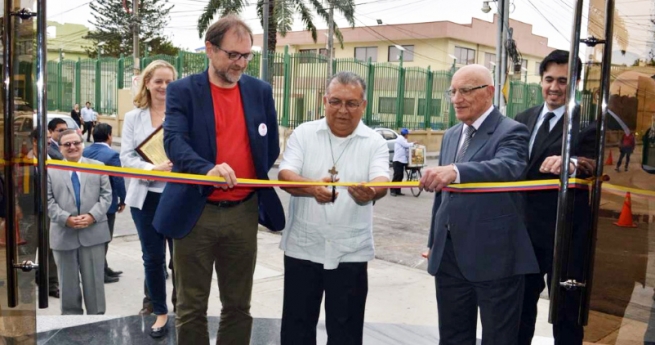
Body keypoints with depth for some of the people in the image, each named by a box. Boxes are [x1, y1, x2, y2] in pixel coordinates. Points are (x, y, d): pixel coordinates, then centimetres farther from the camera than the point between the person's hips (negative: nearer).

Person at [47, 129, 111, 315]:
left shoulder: (98, 166, 8)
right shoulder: (50, 171, 7)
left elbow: (106, 195, 2)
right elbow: (48, 201, 0)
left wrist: (92, 216, -13)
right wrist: (66, 219, -15)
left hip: (93, 232, 0)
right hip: (64, 235, 0)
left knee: (94, 279, 6)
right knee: (68, 281, 10)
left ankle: (96, 315, 16)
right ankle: (71, 314, 23)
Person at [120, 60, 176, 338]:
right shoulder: (133, 117, 6)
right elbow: (126, 156, -1)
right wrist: (152, 169, -18)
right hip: (146, 197, 2)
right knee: (153, 258, 10)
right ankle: (159, 311, 26)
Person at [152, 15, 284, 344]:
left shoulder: (261, 91, 7)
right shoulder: (183, 90, -3)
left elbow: (270, 147, 14)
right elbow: (173, 140, -18)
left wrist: (254, 183, 4)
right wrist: (207, 170, -36)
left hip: (243, 212, 3)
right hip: (195, 212, -2)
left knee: (238, 305, 14)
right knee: (191, 307, 8)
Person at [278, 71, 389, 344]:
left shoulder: (375, 142, -1)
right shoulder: (303, 133, 0)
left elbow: (382, 182, -16)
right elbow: (285, 175, -11)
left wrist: (370, 192, -41)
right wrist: (312, 187, -33)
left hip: (351, 251, 0)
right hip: (303, 247, 1)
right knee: (297, 322, 12)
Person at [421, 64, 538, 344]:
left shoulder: (511, 132, -9)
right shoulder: (451, 135, 13)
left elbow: (508, 167, -31)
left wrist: (455, 171, -48)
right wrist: (434, 242, 18)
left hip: (494, 257, -7)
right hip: (449, 256, 7)